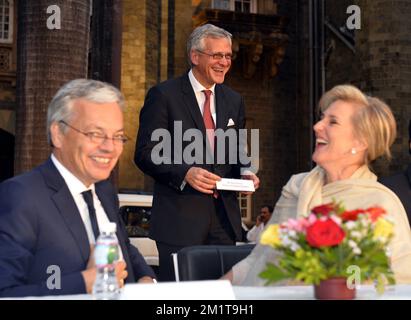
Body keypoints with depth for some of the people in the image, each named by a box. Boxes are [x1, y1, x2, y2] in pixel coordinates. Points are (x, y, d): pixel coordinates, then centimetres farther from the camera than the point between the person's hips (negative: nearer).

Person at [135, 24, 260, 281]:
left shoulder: (234, 101, 14)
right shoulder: (163, 95, -4)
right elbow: (145, 153, -8)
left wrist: (245, 173, -1)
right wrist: (185, 173, -22)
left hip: (225, 218, 5)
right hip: (179, 219, -5)